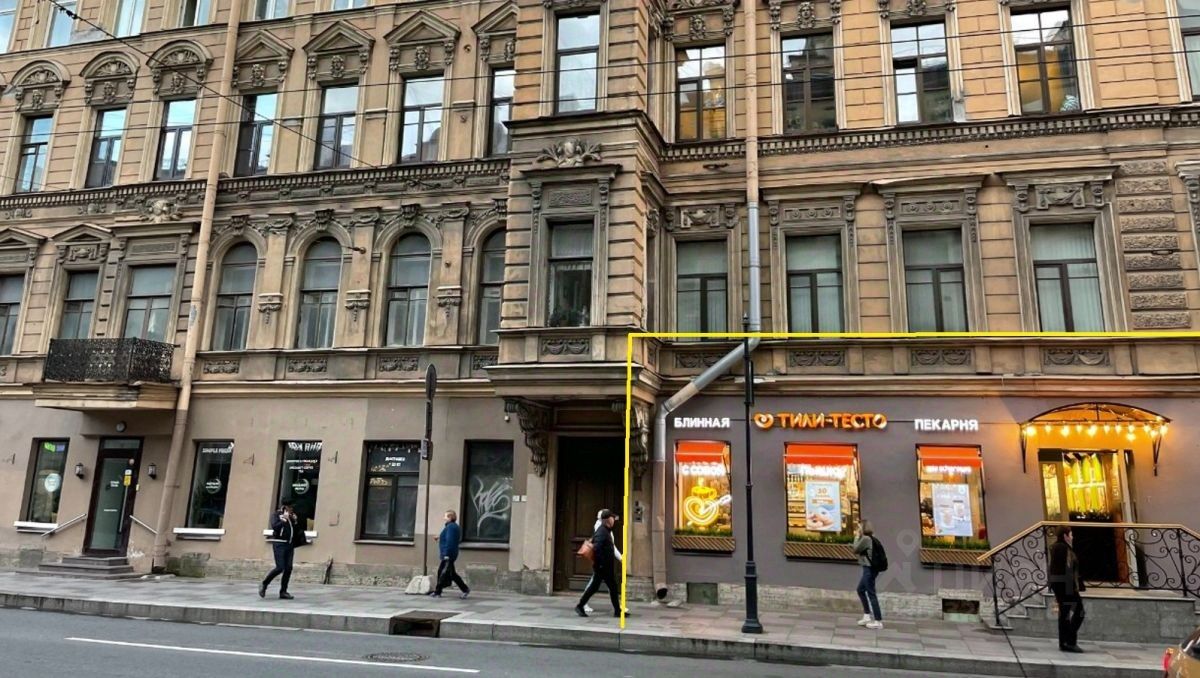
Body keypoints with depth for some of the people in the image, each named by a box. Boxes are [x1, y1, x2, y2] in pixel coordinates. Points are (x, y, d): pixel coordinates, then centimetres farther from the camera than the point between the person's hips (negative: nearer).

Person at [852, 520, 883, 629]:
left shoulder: (865, 538, -17)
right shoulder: (870, 538, 13)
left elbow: (856, 550, -10)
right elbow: (861, 550, 16)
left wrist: (857, 537, -3)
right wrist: (859, 537, 10)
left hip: (869, 569, -10)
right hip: (869, 568, 10)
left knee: (871, 593, -5)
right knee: (861, 590, 19)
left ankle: (878, 621, -1)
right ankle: (867, 615, 22)